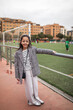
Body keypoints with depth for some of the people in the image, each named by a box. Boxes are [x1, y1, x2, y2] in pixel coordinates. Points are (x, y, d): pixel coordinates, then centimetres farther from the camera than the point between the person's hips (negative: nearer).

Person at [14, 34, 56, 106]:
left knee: (35, 85, 13)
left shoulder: (32, 49, -2)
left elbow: (42, 51, 1)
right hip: (26, 72, -2)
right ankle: (32, 101, 29)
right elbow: (16, 65, -3)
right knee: (29, 87, 6)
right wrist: (17, 76, -1)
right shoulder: (18, 53, -6)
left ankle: (36, 98, 37)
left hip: (33, 71, 3)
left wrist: (51, 52, -2)